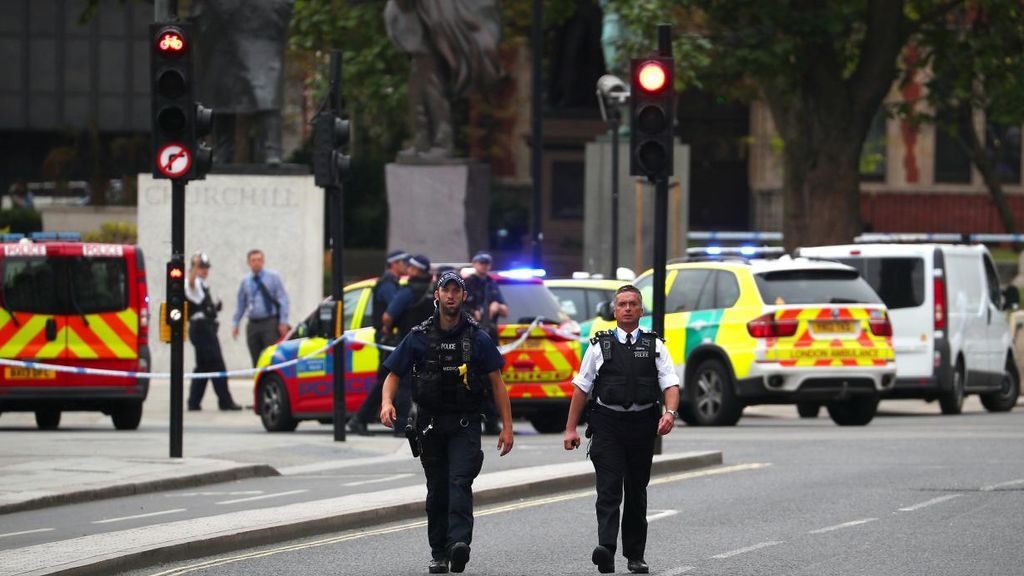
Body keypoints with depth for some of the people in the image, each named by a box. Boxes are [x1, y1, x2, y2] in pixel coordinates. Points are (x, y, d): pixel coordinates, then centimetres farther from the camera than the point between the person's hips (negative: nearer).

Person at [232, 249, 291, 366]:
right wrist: (235, 324, 12)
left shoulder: (273, 277, 1)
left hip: (270, 325, -4)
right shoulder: (245, 281, 12)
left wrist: (283, 322, -10)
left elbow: (283, 300, -2)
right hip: (253, 325, 4)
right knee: (256, 360, 4)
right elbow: (240, 304, 18)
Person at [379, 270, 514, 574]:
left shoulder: (478, 338, 3)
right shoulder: (419, 337, 5)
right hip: (430, 423, 2)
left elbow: (497, 382, 5)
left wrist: (507, 426, -1)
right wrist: (387, 402, -16)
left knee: (459, 481, -19)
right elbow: (394, 375, 6)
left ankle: (459, 542, -32)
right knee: (437, 489, 7)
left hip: (465, 424, -2)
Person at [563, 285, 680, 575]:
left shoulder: (655, 346, 9)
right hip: (608, 423, -2)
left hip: (642, 424, 2)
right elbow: (581, 388, 8)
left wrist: (670, 412, -19)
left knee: (637, 491, 11)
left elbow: (671, 385, 1)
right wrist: (571, 428, 3)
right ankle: (606, 549, -26)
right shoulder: (600, 346, 6)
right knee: (609, 488, -14)